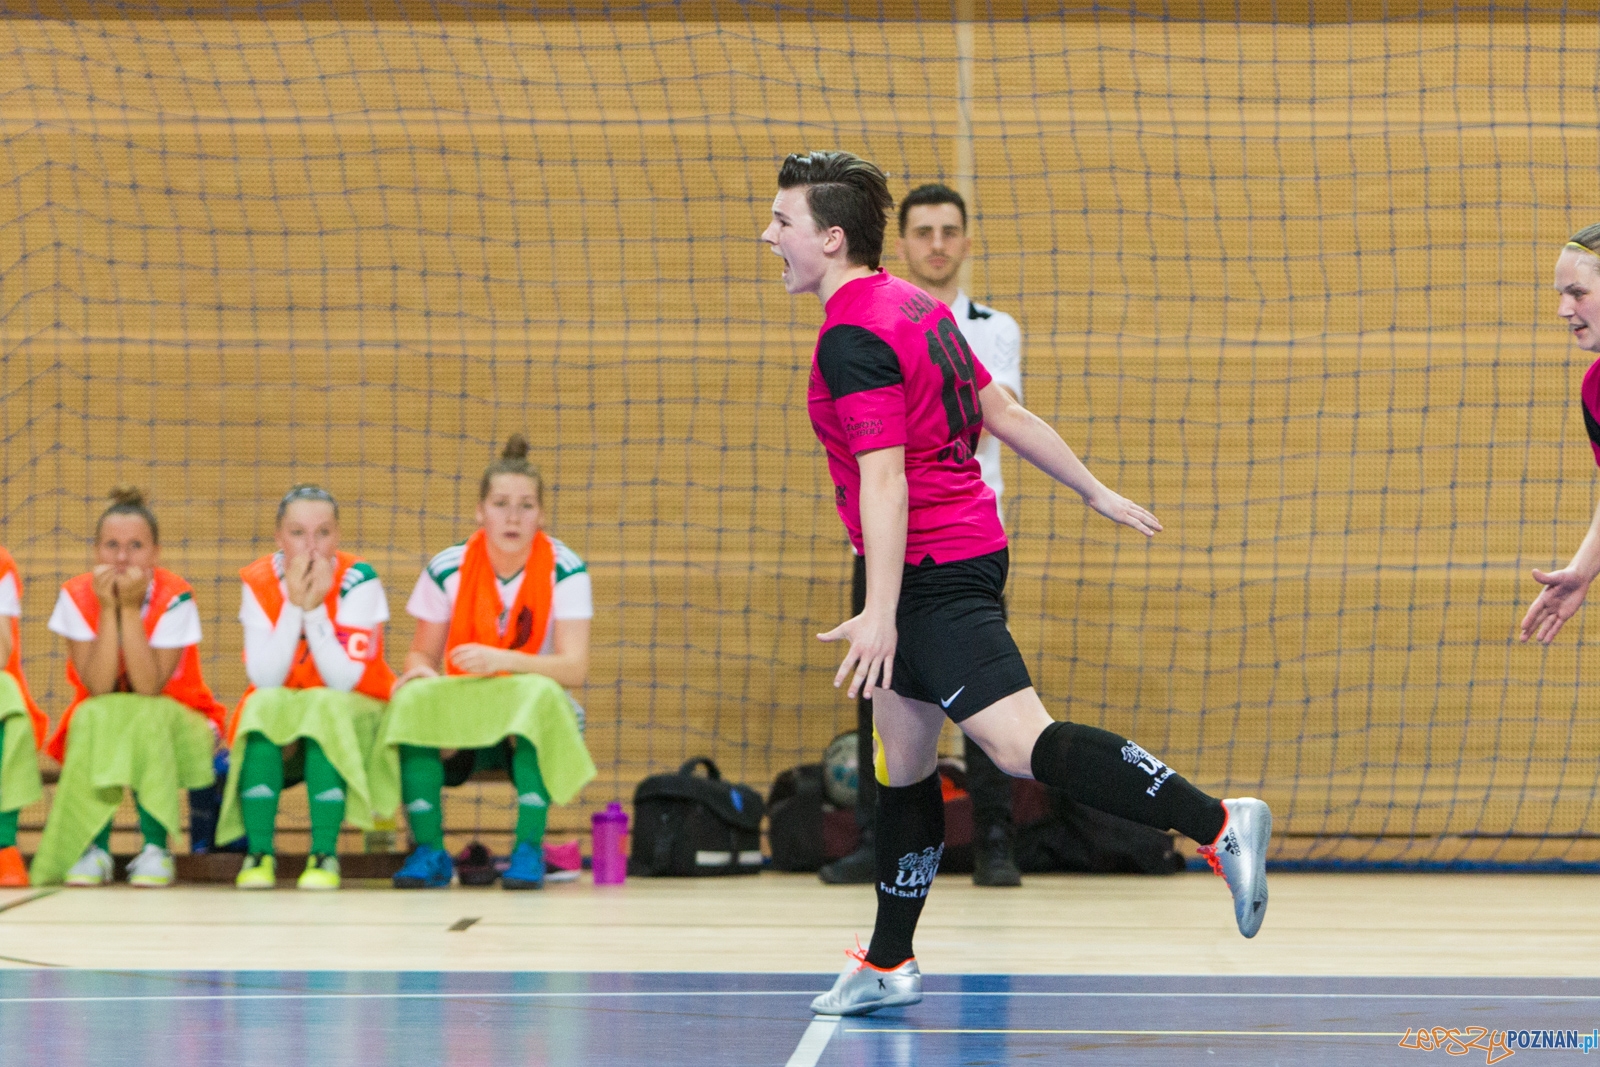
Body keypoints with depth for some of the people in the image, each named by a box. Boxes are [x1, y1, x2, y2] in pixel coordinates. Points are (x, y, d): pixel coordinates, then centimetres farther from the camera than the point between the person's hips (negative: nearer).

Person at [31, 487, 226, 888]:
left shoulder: (175, 597, -19)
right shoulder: (77, 596, -14)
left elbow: (149, 688, -29)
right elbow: (98, 689, -23)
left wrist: (131, 608, -31)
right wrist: (109, 609, -29)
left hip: (173, 727, -1)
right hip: (96, 732, 1)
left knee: (146, 718, -33)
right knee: (96, 718, -31)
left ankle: (155, 846, -25)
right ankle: (95, 848, -24)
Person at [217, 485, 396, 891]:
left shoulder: (358, 580, -16)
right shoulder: (259, 582, -9)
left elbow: (345, 680, -23)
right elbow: (265, 679, -19)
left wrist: (315, 609, -29)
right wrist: (294, 605, -26)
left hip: (350, 717, -2)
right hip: (277, 718, 2)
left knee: (327, 707, -34)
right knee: (264, 706, -30)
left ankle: (325, 854, -32)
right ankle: (258, 853, -30)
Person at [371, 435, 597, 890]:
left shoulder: (564, 571, -9)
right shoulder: (447, 570, -4)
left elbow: (575, 667, -17)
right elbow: (422, 652, 5)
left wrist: (501, 660, -33)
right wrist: (419, 670, -21)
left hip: (535, 717, -1)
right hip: (460, 716, 1)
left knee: (539, 693, -36)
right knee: (414, 698, -30)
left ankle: (529, 849, -32)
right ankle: (428, 850, -27)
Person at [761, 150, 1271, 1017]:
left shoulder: (852, 337, -16)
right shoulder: (916, 308, 14)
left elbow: (884, 478, -23)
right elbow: (1004, 414, 19)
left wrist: (882, 611, -28)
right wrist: (1097, 494, 26)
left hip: (929, 572, -11)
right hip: (967, 550, 11)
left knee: (1020, 741, -21)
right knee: (903, 759, 16)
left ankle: (1218, 824, -31)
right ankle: (887, 965, 23)